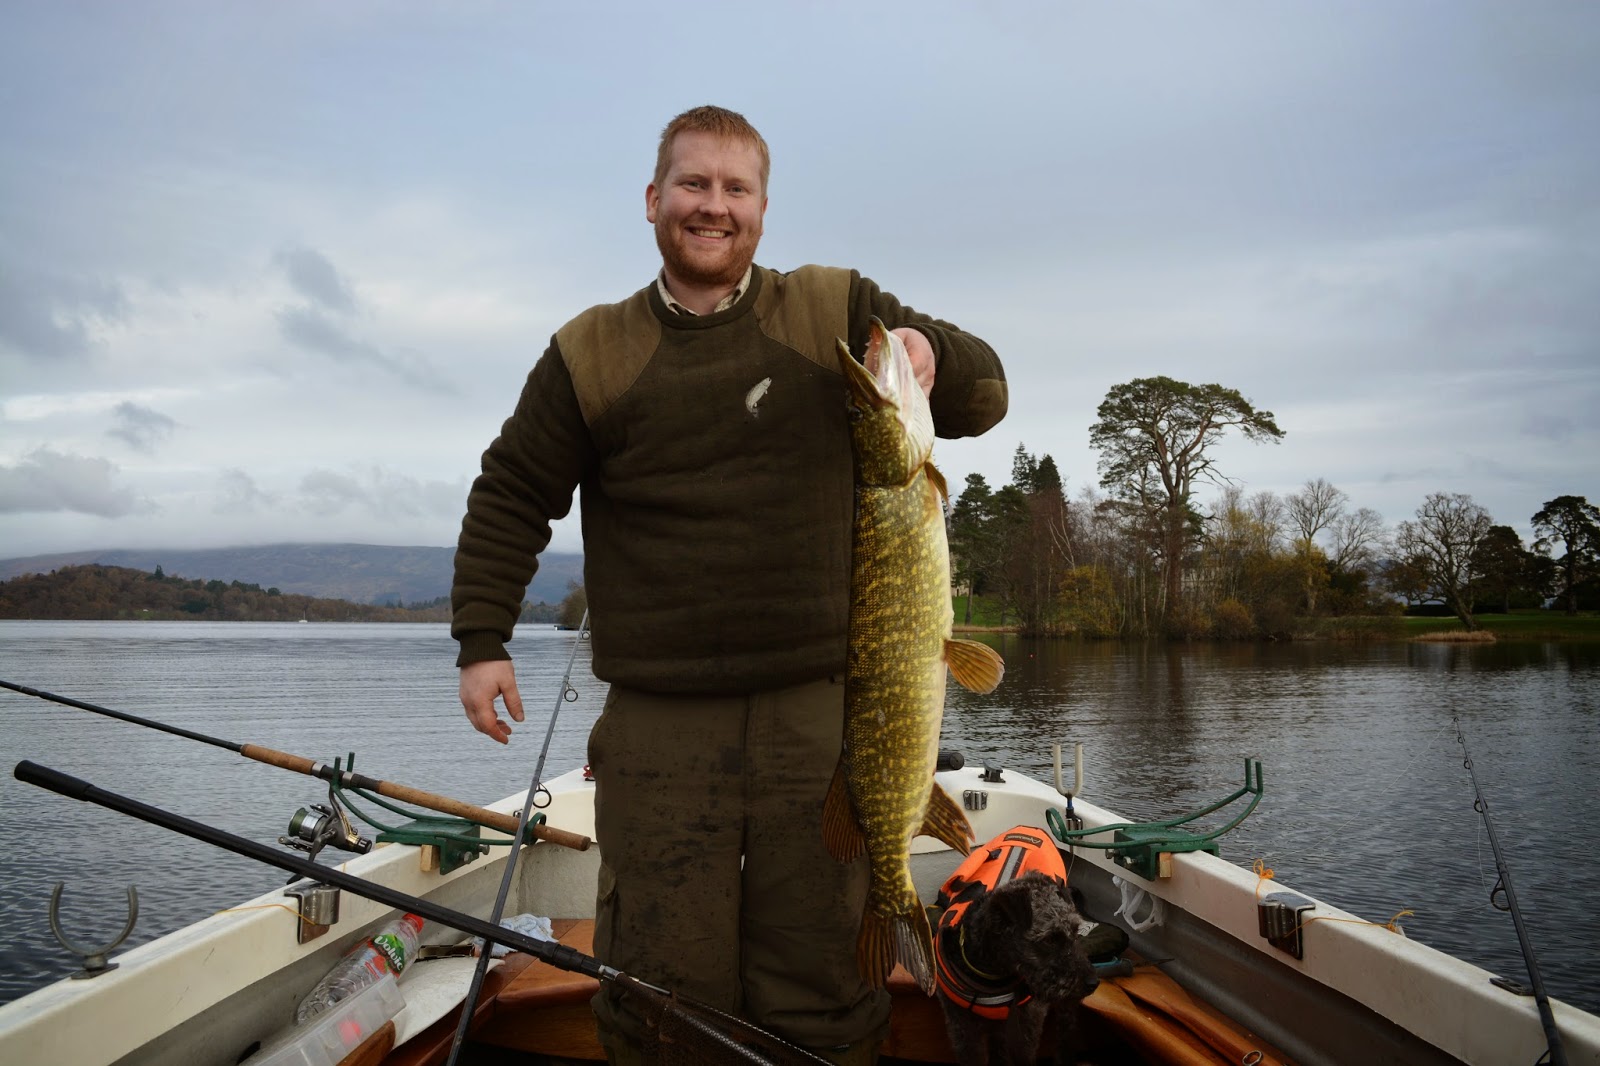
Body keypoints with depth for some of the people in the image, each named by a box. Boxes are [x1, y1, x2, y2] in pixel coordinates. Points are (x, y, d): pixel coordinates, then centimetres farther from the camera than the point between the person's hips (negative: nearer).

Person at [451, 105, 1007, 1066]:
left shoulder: (839, 312, 7)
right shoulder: (591, 352, 7)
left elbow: (985, 396, 8)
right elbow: (511, 496, 14)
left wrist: (933, 353, -15)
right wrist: (482, 638, 7)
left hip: (821, 711, 0)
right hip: (659, 725, 0)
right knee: (664, 988, 6)